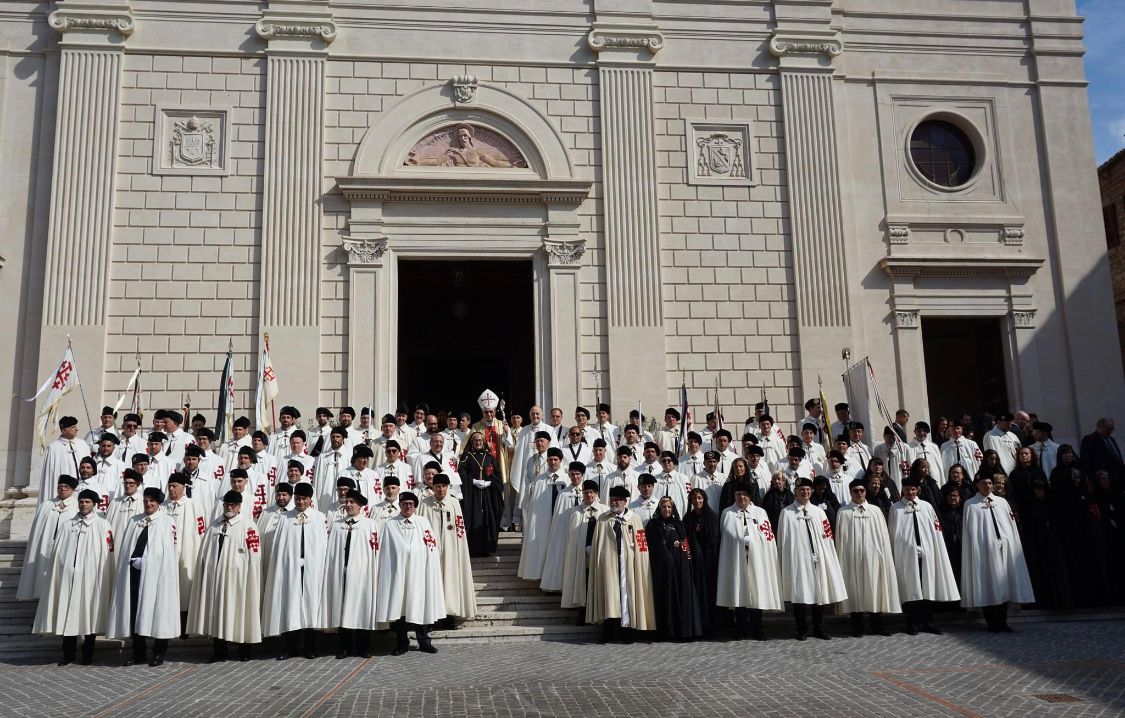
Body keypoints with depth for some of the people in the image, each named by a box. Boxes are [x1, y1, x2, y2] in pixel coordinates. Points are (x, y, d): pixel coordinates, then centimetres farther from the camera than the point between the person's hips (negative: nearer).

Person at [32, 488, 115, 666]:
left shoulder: (102, 524, 3)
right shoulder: (67, 525, 14)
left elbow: (107, 552, -1)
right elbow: (58, 551, 11)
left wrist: (104, 579, -7)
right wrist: (56, 573, 2)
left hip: (91, 577, -3)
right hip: (68, 576, 3)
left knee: (89, 614, 2)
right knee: (67, 613, 4)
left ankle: (87, 654, 13)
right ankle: (68, 654, 15)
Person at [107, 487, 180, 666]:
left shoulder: (167, 522, 1)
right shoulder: (134, 521, 16)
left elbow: (168, 550, -5)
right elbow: (126, 547, 13)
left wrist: (146, 562, -9)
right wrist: (131, 562, -1)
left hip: (155, 572, -4)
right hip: (134, 571, 5)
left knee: (156, 610, -1)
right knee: (134, 612, 5)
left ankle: (159, 653, 10)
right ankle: (138, 653, 16)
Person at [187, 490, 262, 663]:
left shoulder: (247, 525, -6)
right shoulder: (214, 524, 12)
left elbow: (253, 554, -9)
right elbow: (205, 551, 14)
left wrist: (250, 579, -13)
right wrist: (206, 574, 7)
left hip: (237, 577, -5)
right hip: (215, 576, 5)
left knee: (238, 612, 3)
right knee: (217, 611, 8)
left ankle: (244, 651, 16)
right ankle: (219, 651, 19)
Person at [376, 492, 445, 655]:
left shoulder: (423, 522, 8)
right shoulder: (390, 525, 6)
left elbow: (431, 548, 4)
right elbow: (385, 551, 3)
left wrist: (430, 572, -4)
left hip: (418, 571, 1)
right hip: (397, 572, 0)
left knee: (420, 606, 4)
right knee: (399, 605, 1)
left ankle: (424, 641, 14)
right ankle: (401, 643, 13)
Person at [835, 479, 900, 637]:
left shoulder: (875, 510, 8)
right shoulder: (843, 512, 3)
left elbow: (883, 535, 7)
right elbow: (840, 537, 3)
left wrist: (884, 556, 1)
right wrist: (841, 558, -2)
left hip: (872, 557, 2)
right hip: (852, 557, -2)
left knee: (875, 589, 6)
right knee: (855, 590, 2)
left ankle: (877, 625, 17)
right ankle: (857, 627, 10)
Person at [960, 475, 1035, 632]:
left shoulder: (1002, 502, 14)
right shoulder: (971, 505, 3)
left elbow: (1011, 525, 14)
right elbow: (970, 530, -1)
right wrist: (975, 551, -8)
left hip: (1005, 547, 4)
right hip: (984, 549, -4)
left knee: (1004, 584, 5)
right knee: (988, 585, -1)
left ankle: (1002, 620, 14)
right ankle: (991, 622, 7)